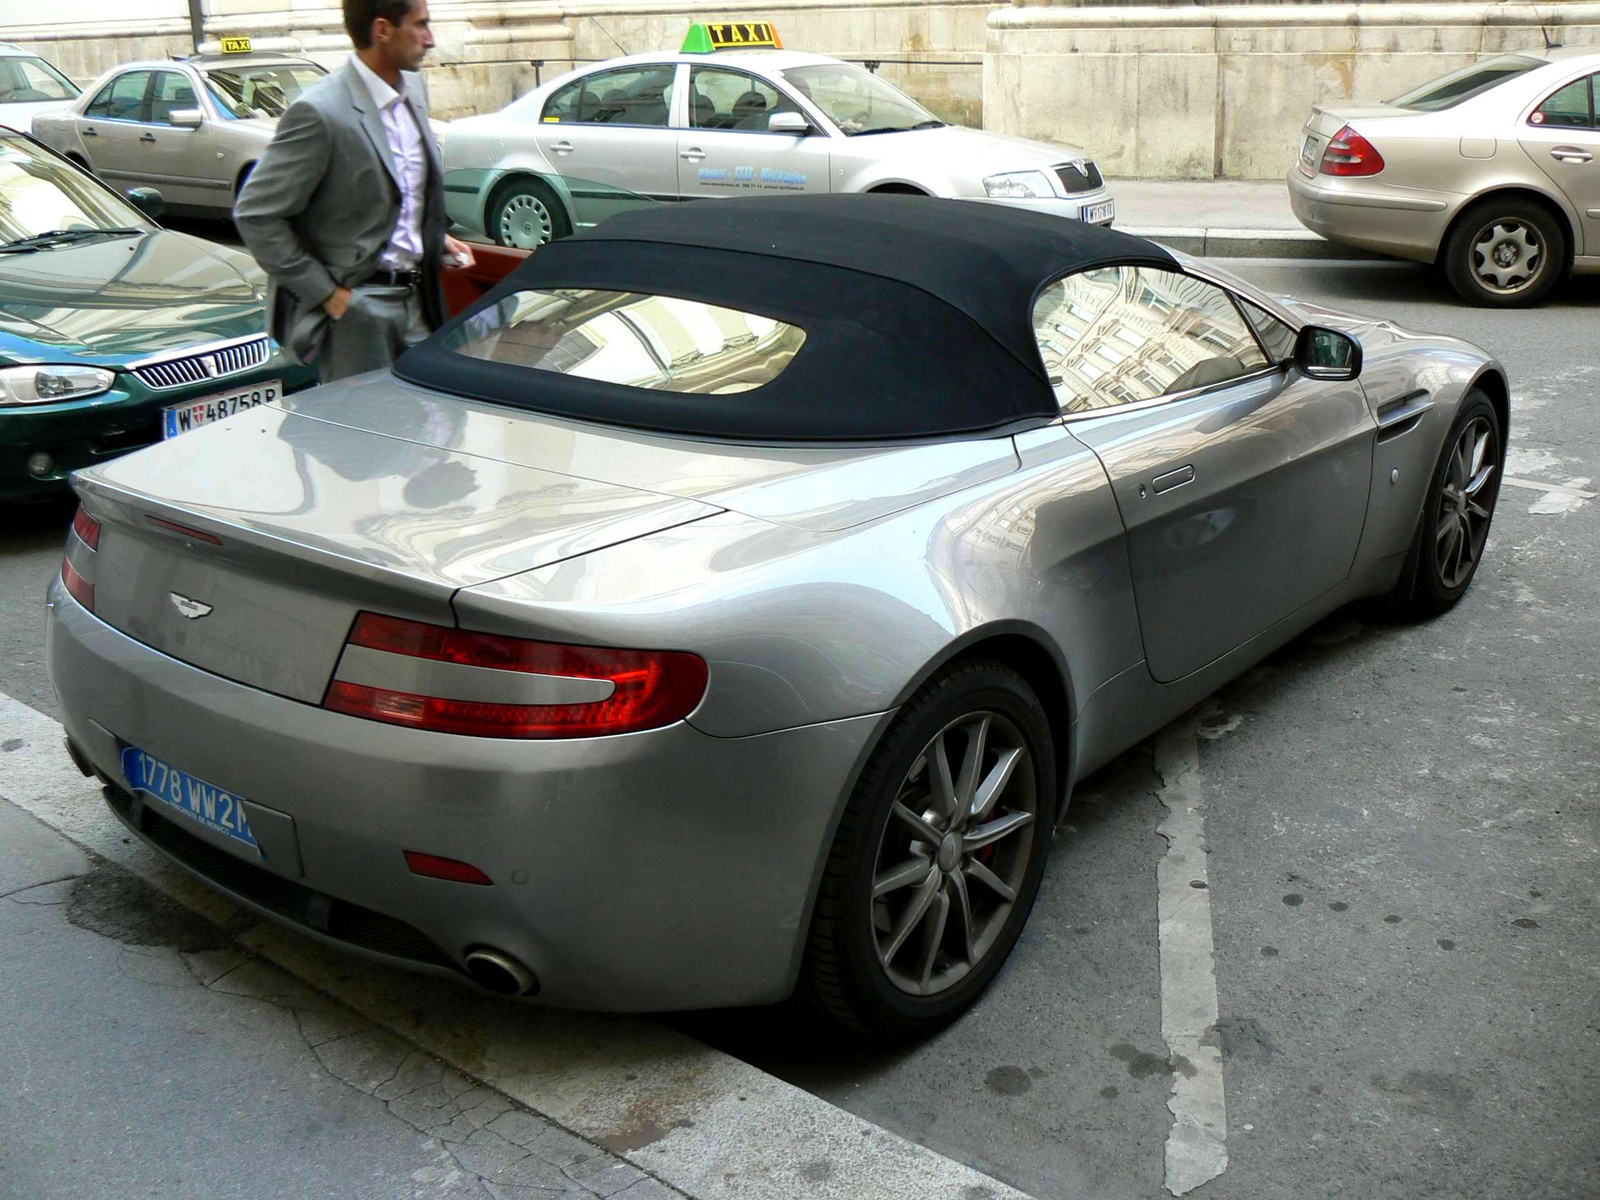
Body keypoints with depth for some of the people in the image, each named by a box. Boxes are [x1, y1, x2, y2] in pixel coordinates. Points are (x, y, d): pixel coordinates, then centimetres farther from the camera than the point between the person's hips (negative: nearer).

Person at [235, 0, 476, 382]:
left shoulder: (412, 89, 7)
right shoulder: (321, 113, -18)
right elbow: (254, 214, -16)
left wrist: (436, 237, 9)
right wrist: (326, 293, -15)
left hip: (416, 297, 7)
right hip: (356, 309, -7)